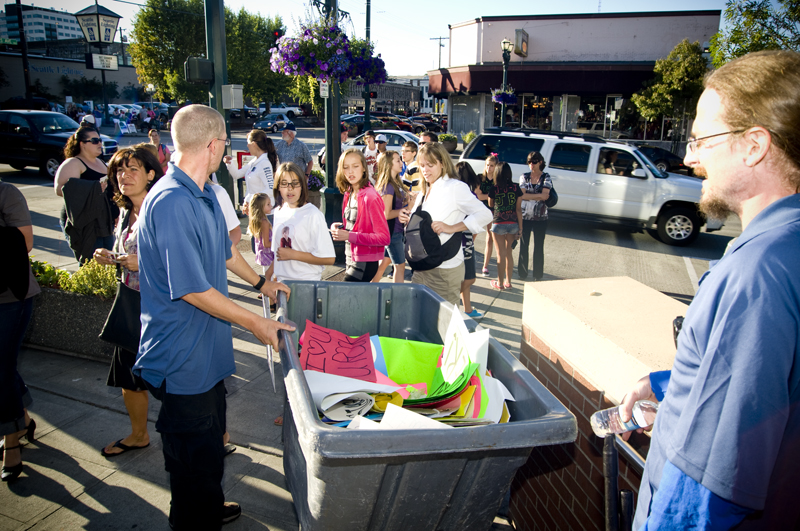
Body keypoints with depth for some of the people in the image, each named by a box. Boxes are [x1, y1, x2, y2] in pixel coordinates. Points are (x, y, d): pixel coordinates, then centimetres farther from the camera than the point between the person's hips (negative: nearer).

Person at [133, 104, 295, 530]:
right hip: (184, 355, -10)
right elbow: (193, 291, -26)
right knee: (194, 455, 8)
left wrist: (260, 282, 30)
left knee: (211, 438, 26)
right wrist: (256, 324, -18)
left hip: (207, 349, 10)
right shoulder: (171, 203, -27)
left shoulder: (203, 192, 5)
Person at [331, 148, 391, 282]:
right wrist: (338, 227, -3)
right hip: (351, 259, 8)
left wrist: (349, 236, -23)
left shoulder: (371, 197, -18)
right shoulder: (348, 194, 7)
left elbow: (384, 238, -21)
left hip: (365, 263, -8)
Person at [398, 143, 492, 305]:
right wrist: (409, 219, 2)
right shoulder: (423, 193, 15)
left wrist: (451, 228, -22)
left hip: (446, 269, -7)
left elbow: (485, 214, -15)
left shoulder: (455, 187, -9)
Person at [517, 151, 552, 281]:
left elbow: (545, 196, -13)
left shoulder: (546, 178, 1)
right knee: (524, 246, 7)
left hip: (540, 218, -1)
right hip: (525, 216, 1)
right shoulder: (524, 177, 5)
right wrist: (538, 196, -14)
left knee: (539, 247, 6)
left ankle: (538, 276, 15)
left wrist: (528, 195, -12)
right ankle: (522, 274, 18)